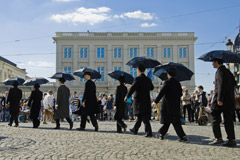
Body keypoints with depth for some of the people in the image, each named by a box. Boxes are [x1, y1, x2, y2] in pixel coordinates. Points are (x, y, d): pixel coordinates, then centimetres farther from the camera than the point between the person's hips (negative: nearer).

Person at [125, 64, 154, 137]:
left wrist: (127, 96, -7)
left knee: (144, 117, -6)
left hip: (139, 101, -6)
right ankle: (135, 129, 30)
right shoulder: (148, 79, 9)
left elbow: (132, 88, -17)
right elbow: (152, 88, 23)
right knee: (140, 116, 17)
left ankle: (149, 132, -13)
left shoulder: (138, 78, -12)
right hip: (147, 101, 7)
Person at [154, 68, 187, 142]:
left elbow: (161, 93, -16)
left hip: (167, 106, -5)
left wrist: (155, 101, -14)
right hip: (176, 105, 6)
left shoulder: (167, 82, -11)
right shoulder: (178, 83, 7)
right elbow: (180, 94, 12)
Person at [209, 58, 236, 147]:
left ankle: (218, 138, -2)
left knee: (215, 119, 0)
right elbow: (234, 83, 18)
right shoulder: (228, 71, 17)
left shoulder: (220, 71, -9)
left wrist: (220, 99, -22)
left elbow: (222, 85, -19)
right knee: (228, 120, 8)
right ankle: (232, 140, 6)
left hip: (221, 100, -8)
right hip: (230, 100, 8)